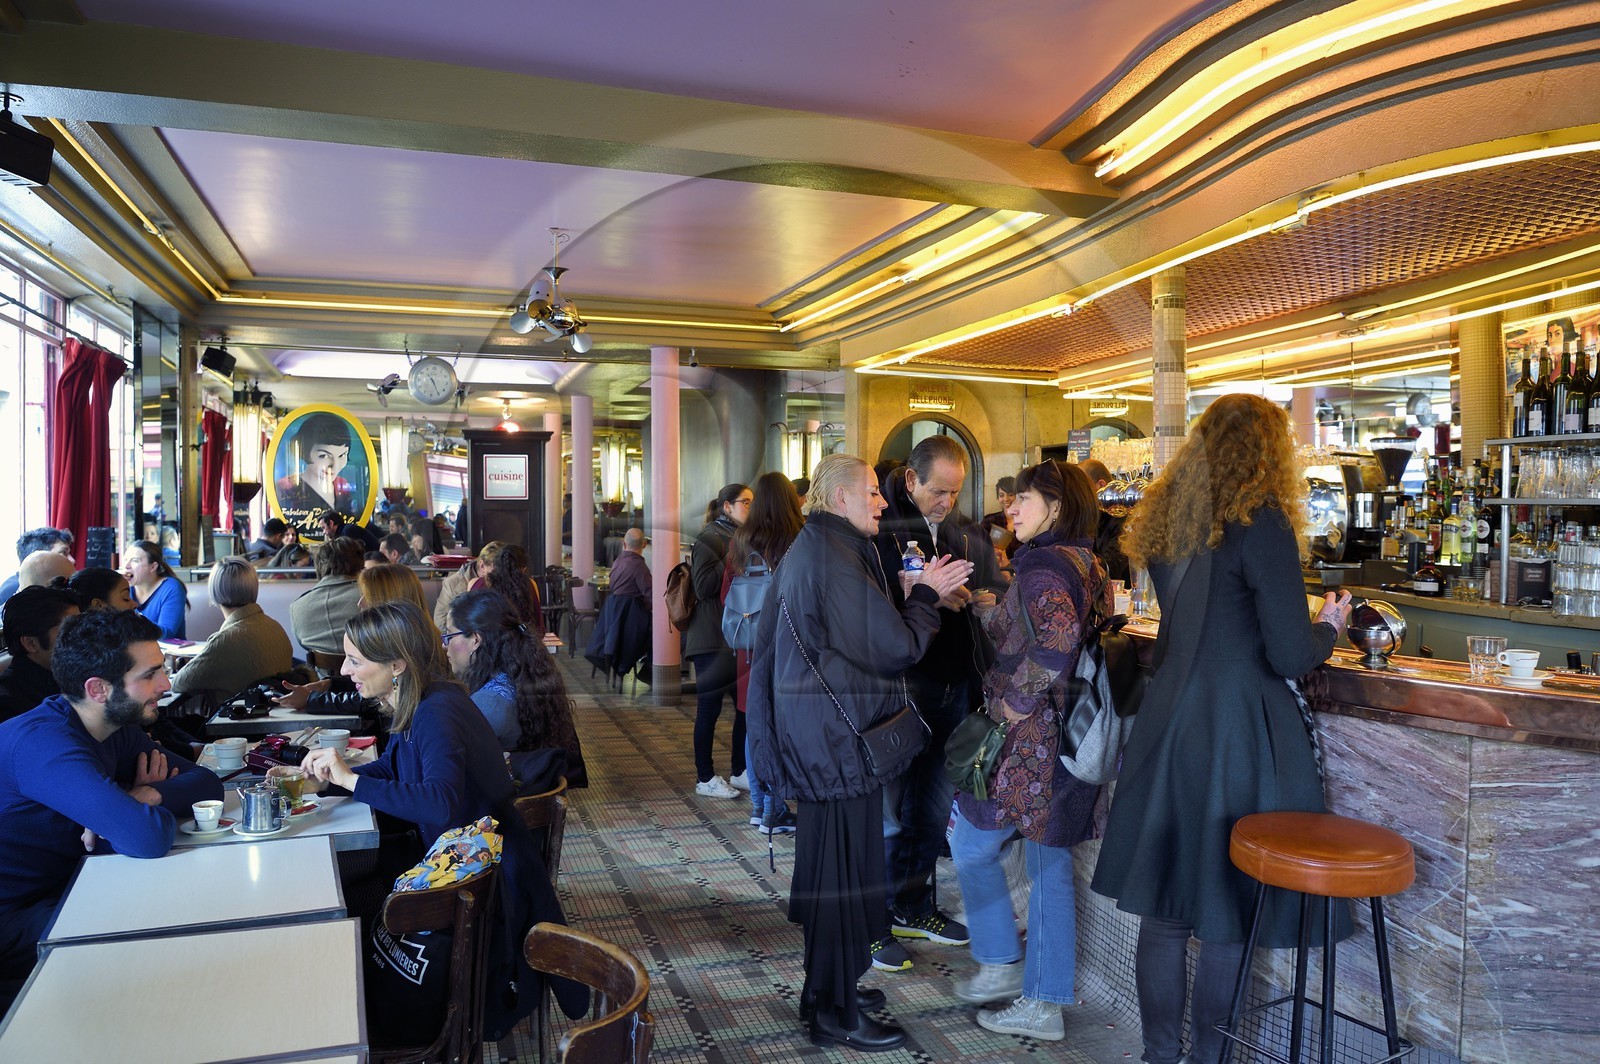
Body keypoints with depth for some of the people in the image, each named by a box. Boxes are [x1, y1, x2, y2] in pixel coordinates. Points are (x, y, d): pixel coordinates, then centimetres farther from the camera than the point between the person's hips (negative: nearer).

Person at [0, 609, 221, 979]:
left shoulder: (116, 730, 2)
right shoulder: (44, 742, -27)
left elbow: (207, 782, 3)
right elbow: (150, 838, -37)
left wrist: (150, 795, -17)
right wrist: (145, 803, -13)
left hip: (61, 893, 8)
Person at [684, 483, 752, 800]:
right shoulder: (711, 537, -10)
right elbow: (704, 586, -19)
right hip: (713, 639, -8)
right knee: (710, 708, 0)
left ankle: (739, 772, 20)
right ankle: (705, 779, 10)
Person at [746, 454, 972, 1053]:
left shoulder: (808, 549, 12)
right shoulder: (838, 558, -20)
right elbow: (895, 648, -18)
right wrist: (926, 595, -6)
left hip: (817, 728, 11)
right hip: (838, 732, -11)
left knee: (829, 856, 19)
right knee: (845, 862, 1)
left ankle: (828, 988, 34)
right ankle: (836, 1016, 14)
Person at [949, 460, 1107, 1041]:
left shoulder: (1042, 566, -17)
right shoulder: (1089, 565, 11)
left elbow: (1056, 641, -33)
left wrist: (1013, 700, -21)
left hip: (1031, 738, -9)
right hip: (1074, 737, 9)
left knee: (971, 841, 11)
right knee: (1050, 864, 14)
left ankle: (1001, 965, 22)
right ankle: (1044, 1003, 23)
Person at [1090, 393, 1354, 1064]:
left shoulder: (1164, 520, 8)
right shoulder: (1260, 523, -13)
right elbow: (1290, 656, -13)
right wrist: (1330, 626, 8)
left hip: (1168, 719, 6)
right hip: (1238, 731, -6)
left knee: (1163, 906, 13)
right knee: (1226, 912, 10)